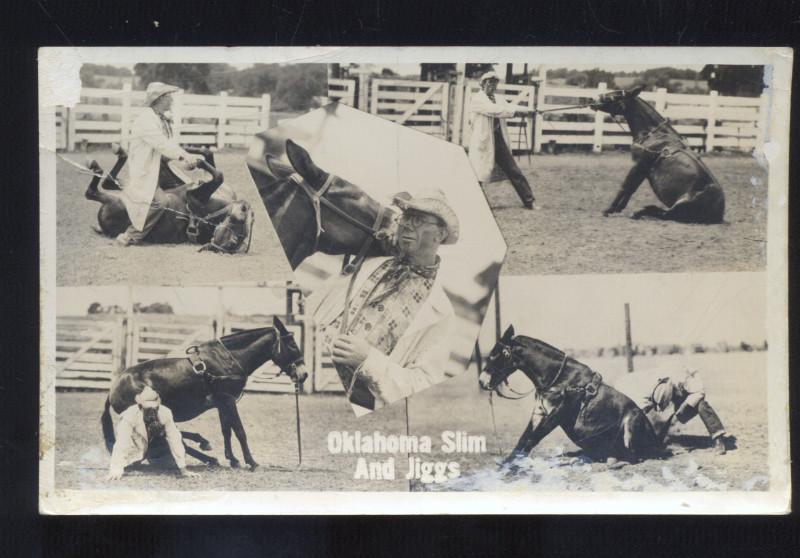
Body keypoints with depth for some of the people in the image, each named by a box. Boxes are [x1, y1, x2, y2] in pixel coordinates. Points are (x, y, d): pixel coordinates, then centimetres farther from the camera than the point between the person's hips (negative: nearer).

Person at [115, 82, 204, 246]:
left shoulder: (164, 119, 13)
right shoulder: (146, 121, -19)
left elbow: (171, 144, 10)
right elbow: (162, 144, -29)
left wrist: (187, 157, -7)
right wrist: (184, 156, -38)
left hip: (161, 167, 10)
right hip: (145, 170, -10)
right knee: (156, 203, -26)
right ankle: (130, 238, -15)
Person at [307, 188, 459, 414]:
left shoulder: (439, 313, 6)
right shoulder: (366, 266, 17)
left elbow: (424, 385, 0)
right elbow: (309, 309, 17)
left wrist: (368, 358, -12)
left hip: (356, 407, -3)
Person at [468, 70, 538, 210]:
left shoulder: (495, 100, 17)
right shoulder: (477, 100, -7)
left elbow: (507, 107, 3)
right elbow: (494, 110, -21)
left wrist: (526, 110, -15)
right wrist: (515, 112, -24)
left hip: (499, 141, 7)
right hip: (483, 143, -7)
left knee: (514, 172, 7)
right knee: (478, 176, -7)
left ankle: (529, 201, 12)